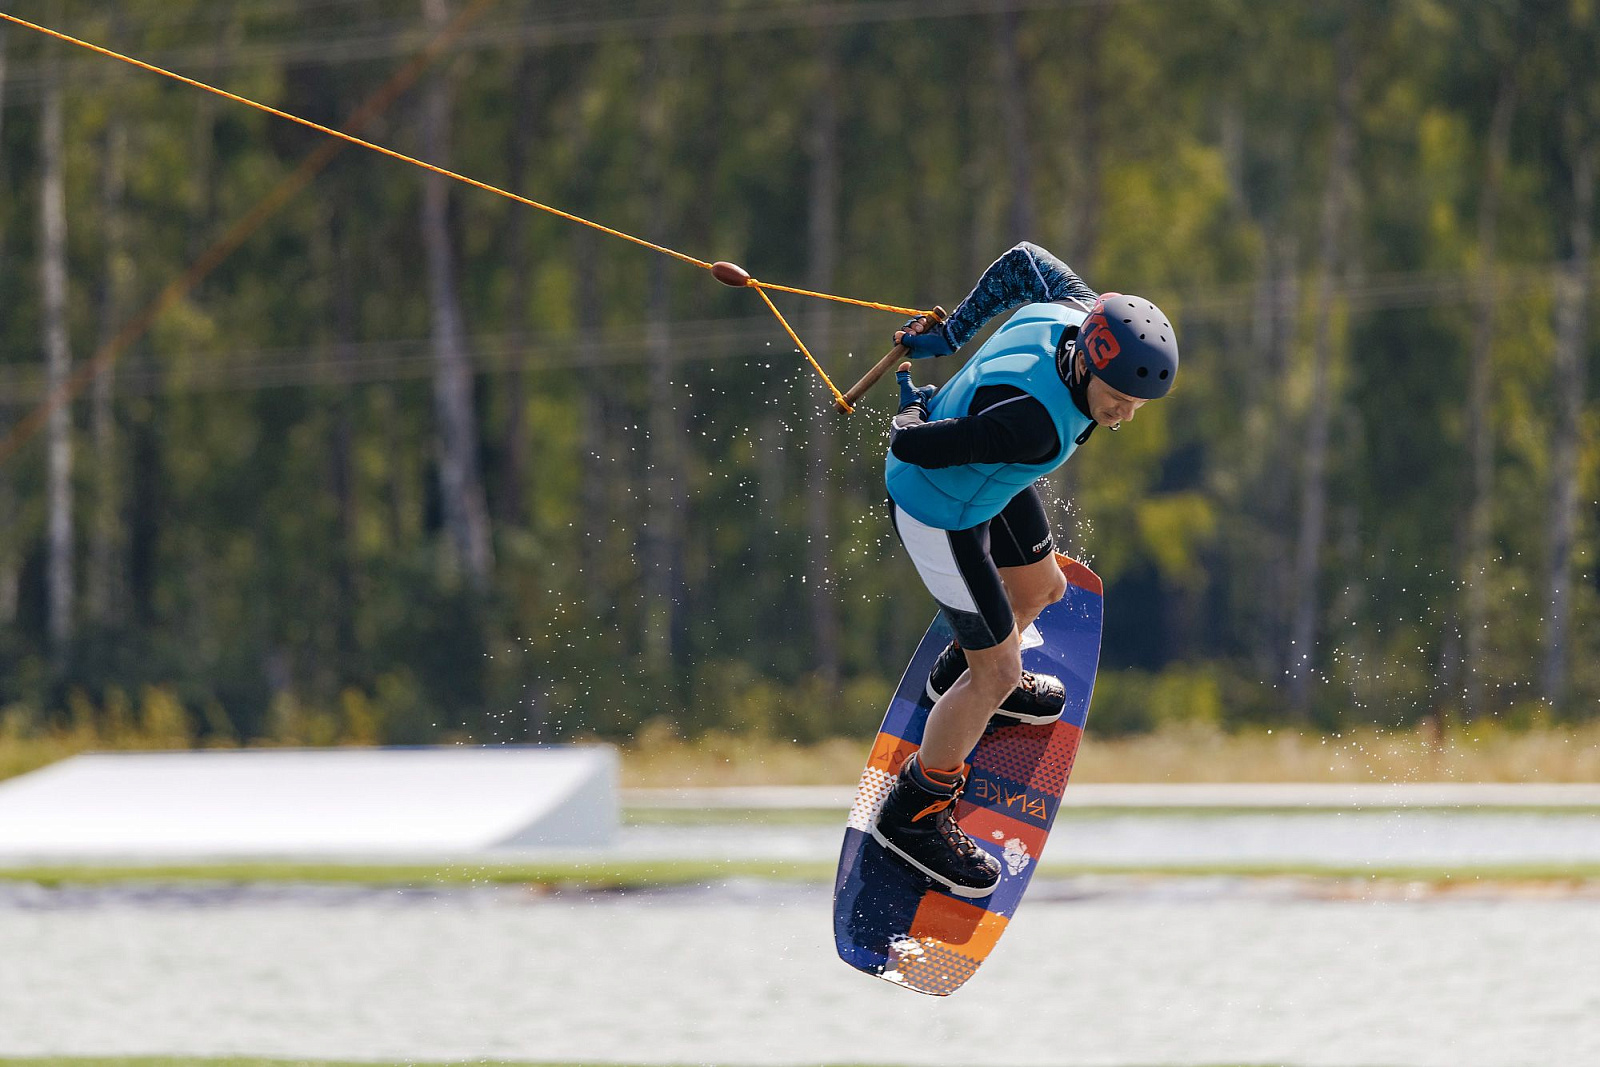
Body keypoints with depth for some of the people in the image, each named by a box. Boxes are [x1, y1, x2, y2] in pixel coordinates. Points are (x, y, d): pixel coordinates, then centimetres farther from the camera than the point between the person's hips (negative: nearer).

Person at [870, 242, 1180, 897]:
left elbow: (1024, 262, 0)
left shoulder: (1078, 315, -22)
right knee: (999, 673, 2)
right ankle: (913, 814, 23)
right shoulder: (1035, 421, -44)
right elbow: (911, 447, -36)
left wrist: (949, 334, 12)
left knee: (1040, 590, 30)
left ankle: (958, 677, 61)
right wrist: (912, 414, -12)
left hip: (988, 481, 8)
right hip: (941, 513, -8)